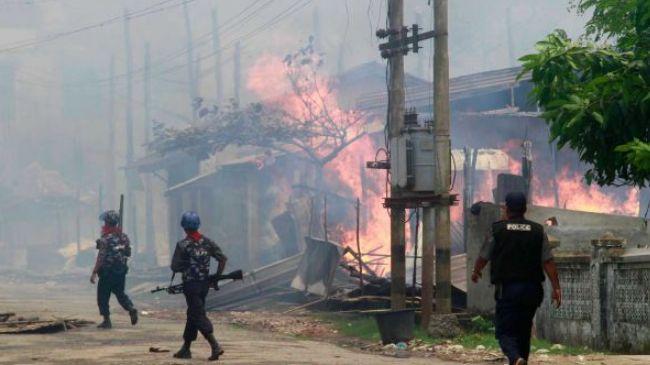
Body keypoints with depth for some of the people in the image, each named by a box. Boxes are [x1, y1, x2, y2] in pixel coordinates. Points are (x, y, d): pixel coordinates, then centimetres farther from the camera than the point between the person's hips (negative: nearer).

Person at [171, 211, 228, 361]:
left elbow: (175, 267, -11)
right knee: (193, 315, 17)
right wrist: (217, 277, 8)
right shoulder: (207, 242, 3)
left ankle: (215, 346, -20)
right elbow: (222, 258, 2)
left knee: (198, 316, -6)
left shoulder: (182, 245, -12)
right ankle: (186, 349, 24)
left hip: (190, 284, -6)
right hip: (204, 284, 6)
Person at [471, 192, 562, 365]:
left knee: (505, 331, -5)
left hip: (507, 288, -3)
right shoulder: (538, 231, 5)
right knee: (524, 331, 17)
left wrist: (476, 272, 30)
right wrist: (556, 288, 0)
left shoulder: (497, 230, -1)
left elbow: (483, 257, 9)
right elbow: (548, 262, -1)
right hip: (532, 289, 3)